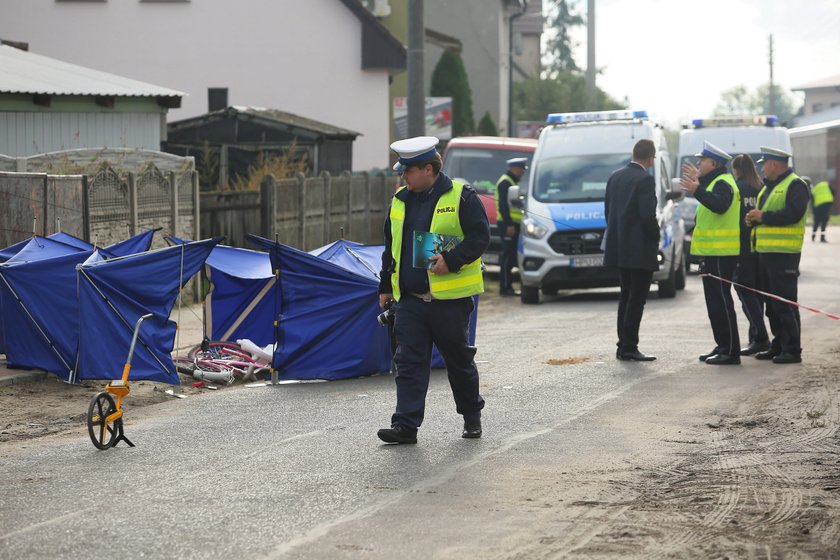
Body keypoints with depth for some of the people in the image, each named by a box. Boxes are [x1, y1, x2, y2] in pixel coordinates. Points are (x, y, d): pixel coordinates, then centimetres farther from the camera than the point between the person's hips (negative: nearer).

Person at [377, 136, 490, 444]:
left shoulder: (461, 197, -6)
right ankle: (406, 425, -5)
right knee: (409, 362, -3)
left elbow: (480, 236, -10)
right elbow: (391, 247, 20)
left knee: (459, 360, 9)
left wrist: (451, 260, -22)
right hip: (409, 300, 5)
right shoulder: (400, 201, 12)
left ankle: (472, 416, 27)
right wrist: (386, 286, 18)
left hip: (450, 299, -4)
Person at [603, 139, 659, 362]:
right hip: (640, 251, -8)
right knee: (637, 299, -3)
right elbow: (648, 215, -20)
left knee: (626, 296, 15)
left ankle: (623, 346, 16)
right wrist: (656, 237, -3)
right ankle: (629, 347, -5)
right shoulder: (645, 180, -16)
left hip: (619, 248, 8)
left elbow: (607, 210, 12)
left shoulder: (614, 177, 8)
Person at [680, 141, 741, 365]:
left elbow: (719, 205, -33)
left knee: (721, 301, -11)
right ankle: (722, 346, 21)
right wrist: (698, 183, 33)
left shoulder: (723, 183, -13)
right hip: (714, 252, 11)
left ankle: (730, 351, -11)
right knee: (715, 302, 15)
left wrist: (697, 190, -42)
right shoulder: (715, 181, 19)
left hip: (720, 254, -11)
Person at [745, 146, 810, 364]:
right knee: (772, 304, 13)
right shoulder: (768, 187, 21)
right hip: (766, 252, 10)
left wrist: (763, 217, -18)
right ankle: (778, 346, 20)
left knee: (785, 303, -10)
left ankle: (792, 350, -8)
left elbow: (793, 214, -22)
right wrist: (754, 218, 7)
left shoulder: (795, 185, -9)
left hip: (784, 254, -10)